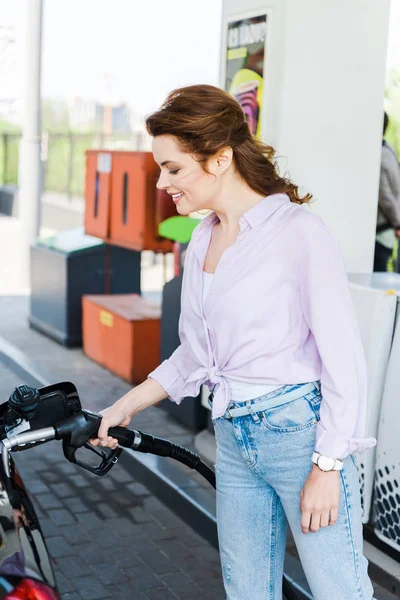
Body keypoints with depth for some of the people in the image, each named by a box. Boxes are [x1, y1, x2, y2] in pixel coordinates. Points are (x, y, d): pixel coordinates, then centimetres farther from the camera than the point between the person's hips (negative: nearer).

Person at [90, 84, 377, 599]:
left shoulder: (299, 232, -13)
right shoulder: (202, 242, 10)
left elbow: (343, 358, -14)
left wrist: (327, 467, -14)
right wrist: (125, 406, 12)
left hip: (299, 431, -7)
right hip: (234, 440, 7)